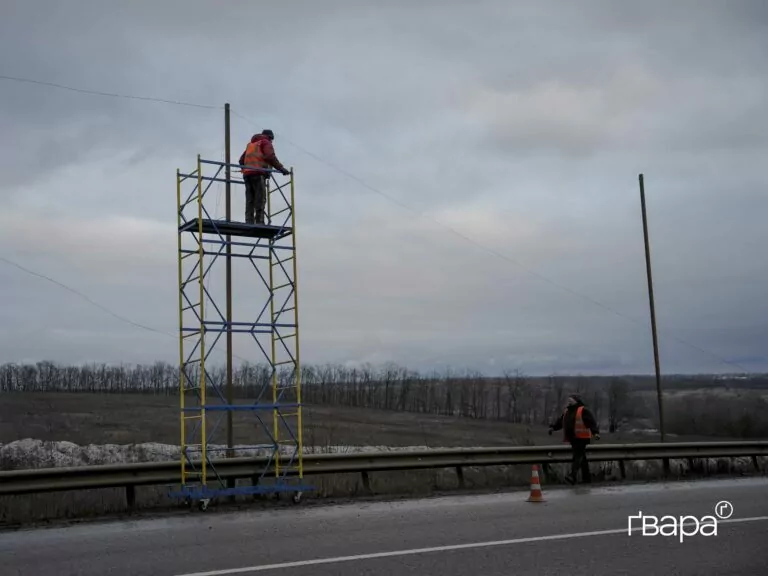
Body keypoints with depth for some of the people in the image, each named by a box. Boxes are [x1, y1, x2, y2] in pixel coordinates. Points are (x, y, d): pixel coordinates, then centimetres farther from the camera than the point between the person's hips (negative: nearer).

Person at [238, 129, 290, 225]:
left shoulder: (250, 144, 29)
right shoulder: (266, 143, 7)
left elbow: (241, 160, 25)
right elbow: (270, 157, -9)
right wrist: (281, 168, -10)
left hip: (247, 174, 7)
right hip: (258, 174, -7)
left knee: (249, 200, 2)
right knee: (260, 200, -11)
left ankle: (249, 222, -6)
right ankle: (259, 222, -19)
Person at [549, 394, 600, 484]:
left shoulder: (583, 410, -6)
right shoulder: (566, 411, 17)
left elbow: (592, 422, -14)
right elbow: (560, 421, 23)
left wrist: (595, 432, -25)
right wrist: (553, 427, 9)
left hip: (581, 438, -8)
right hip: (572, 438, 8)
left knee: (578, 456, -16)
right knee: (582, 457, 13)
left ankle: (573, 476, -27)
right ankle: (587, 477, 20)